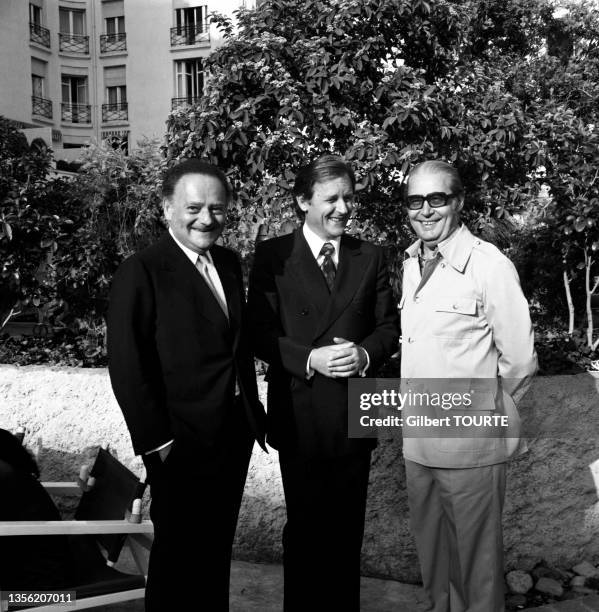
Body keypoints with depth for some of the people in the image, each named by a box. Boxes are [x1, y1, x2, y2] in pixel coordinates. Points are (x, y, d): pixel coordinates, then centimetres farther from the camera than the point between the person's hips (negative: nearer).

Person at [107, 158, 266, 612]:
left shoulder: (229, 263, 8)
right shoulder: (141, 272, -14)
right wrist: (157, 441, -16)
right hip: (182, 445, -6)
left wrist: (255, 413, 9)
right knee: (177, 557, 10)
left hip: (235, 436, 6)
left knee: (217, 550, 20)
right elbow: (127, 368, -16)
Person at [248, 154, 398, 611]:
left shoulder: (370, 257, 8)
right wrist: (310, 358, -21)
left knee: (348, 530, 13)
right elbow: (261, 333, -7)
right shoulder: (273, 256, -3)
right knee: (305, 529, 10)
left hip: (355, 414, 3)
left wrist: (365, 353, -14)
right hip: (299, 415, -3)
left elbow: (388, 325, 7)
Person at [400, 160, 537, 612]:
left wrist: (485, 407, 0)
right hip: (418, 440, 7)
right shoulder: (412, 264, 8)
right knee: (430, 544, 20)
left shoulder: (490, 265, -14)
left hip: (470, 444, -6)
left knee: (476, 554, 9)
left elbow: (519, 362, -11)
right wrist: (417, 410, 14)